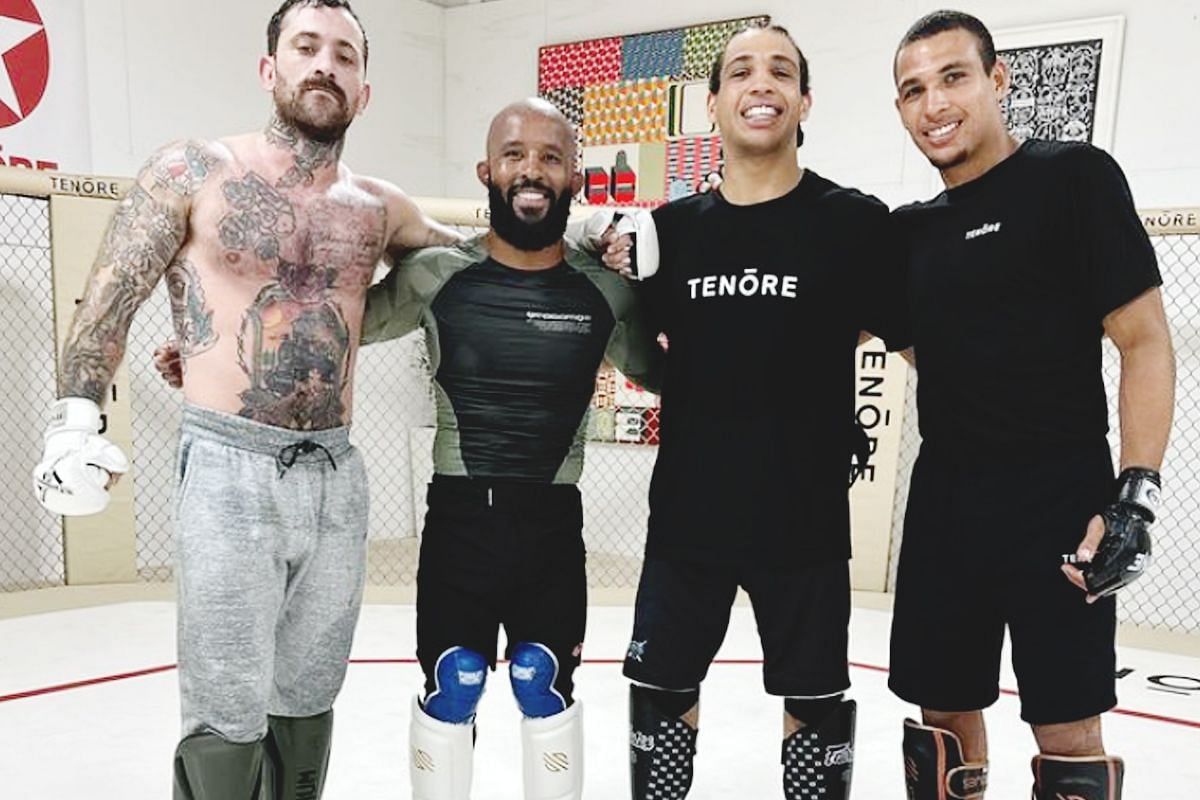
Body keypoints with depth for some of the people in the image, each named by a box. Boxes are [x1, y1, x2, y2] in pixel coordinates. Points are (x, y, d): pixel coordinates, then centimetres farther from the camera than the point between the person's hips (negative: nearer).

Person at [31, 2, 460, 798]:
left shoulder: (379, 208, 9)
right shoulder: (194, 172, 0)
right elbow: (110, 297, 2)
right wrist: (77, 418, -7)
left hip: (337, 475, 4)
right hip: (230, 469, -4)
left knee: (307, 703, 15)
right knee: (227, 718, -1)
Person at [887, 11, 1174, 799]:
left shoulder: (1074, 177, -5)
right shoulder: (910, 227, 10)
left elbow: (1145, 341, -8)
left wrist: (1136, 495, -16)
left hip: (1060, 505, -5)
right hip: (945, 507, 5)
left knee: (1066, 729, 0)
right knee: (946, 714, 13)